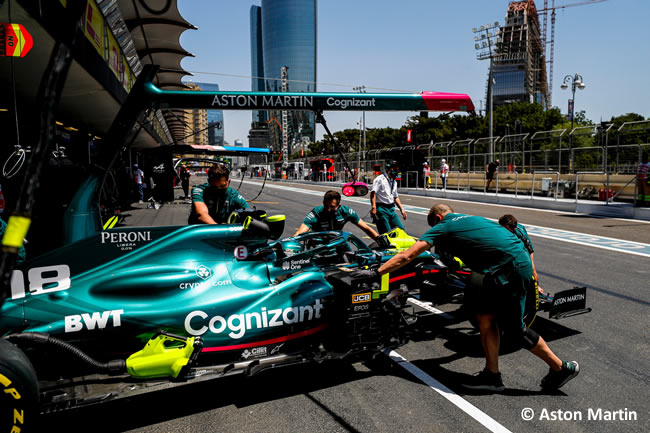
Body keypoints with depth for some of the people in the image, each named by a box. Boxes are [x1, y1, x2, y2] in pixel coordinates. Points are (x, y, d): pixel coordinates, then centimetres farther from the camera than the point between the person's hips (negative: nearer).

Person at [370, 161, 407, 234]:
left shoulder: (394, 182, 20)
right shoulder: (380, 179, -6)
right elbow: (373, 193, -17)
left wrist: (401, 209, 20)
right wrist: (373, 207, -29)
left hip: (391, 209, 8)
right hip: (382, 209, -8)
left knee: (401, 229, 3)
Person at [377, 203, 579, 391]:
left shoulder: (443, 227, -1)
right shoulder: (470, 219, 22)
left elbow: (406, 256, -5)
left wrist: (376, 272, 1)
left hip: (511, 269, -9)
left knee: (515, 326, 5)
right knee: (484, 316, 12)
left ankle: (562, 368, 23)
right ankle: (492, 375, 21)